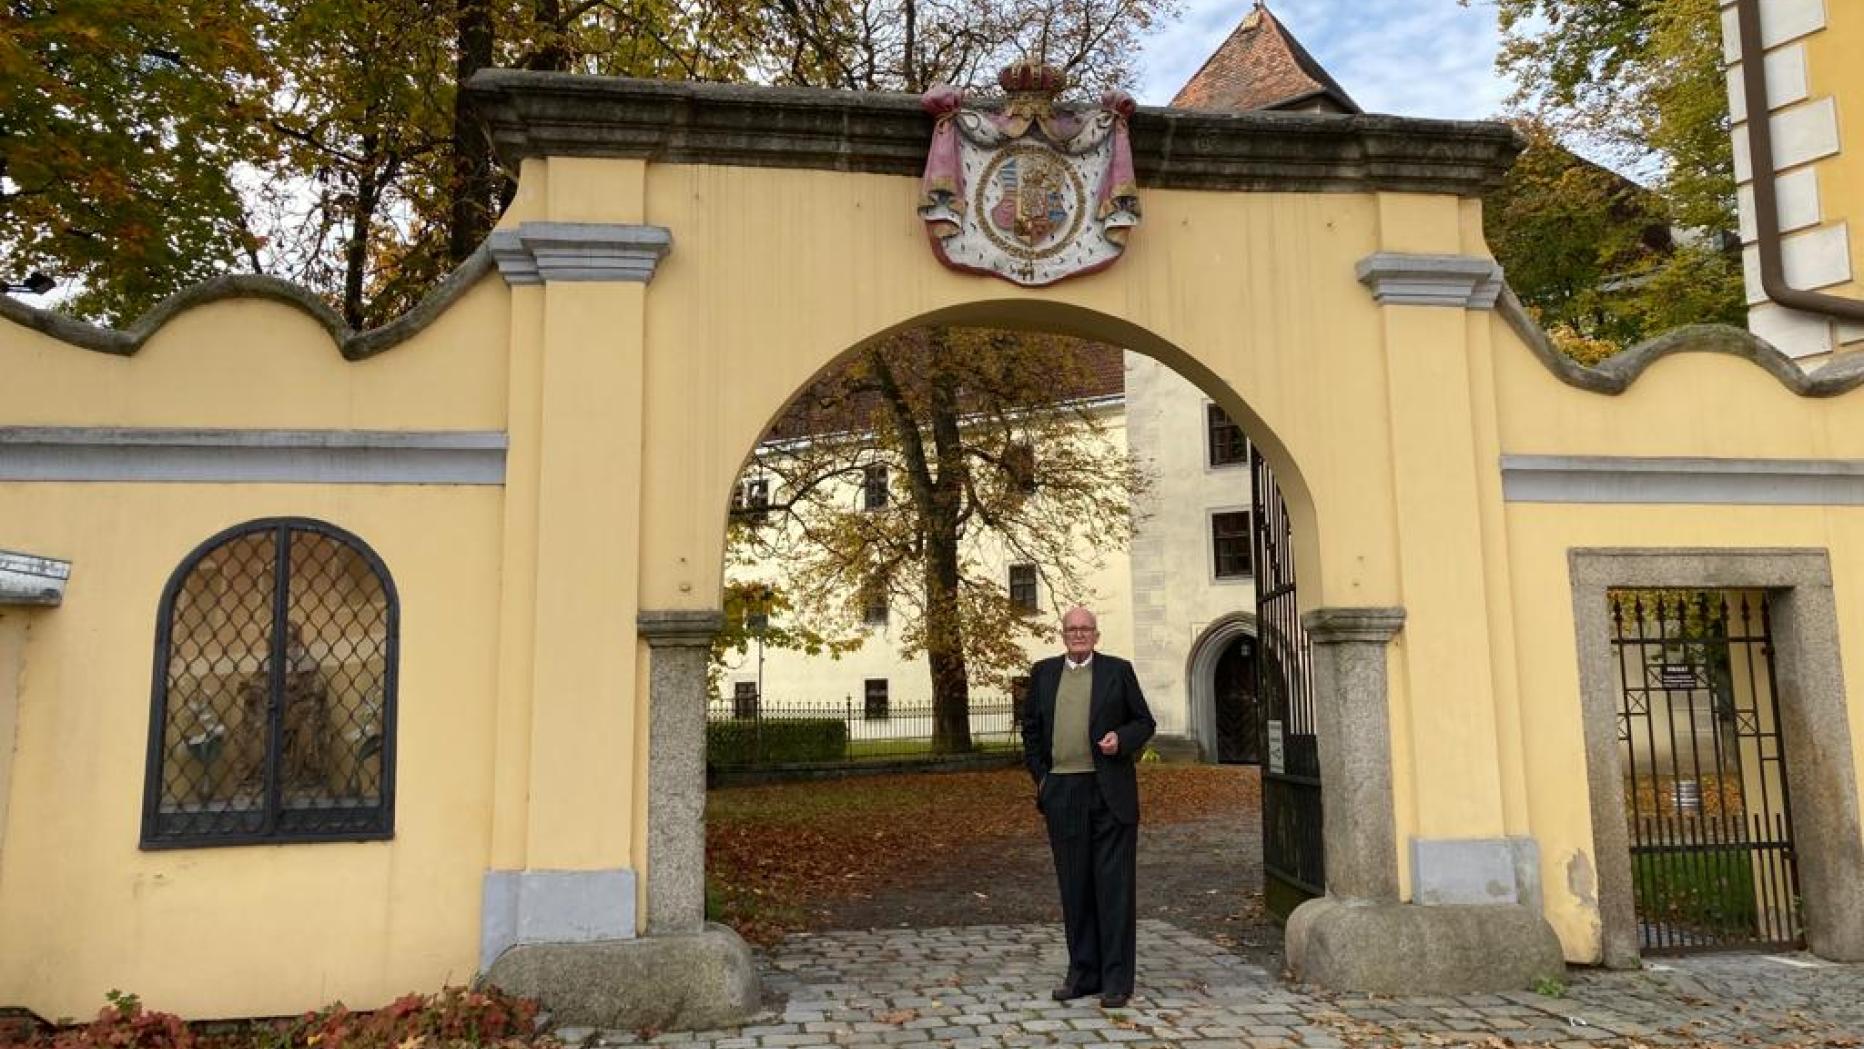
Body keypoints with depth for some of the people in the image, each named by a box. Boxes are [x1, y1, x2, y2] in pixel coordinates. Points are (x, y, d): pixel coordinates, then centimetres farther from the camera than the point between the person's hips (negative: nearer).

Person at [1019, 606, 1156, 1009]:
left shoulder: (1118, 670, 4)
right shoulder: (1043, 673, 11)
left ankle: (1117, 979, 7)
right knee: (1074, 887, 9)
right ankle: (1082, 973, 19)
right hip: (1063, 794, 3)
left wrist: (1121, 738, -12)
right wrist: (1040, 776, 8)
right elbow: (1031, 728, 17)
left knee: (1114, 885, 0)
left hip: (1110, 793, -2)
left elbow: (1144, 721, 8)